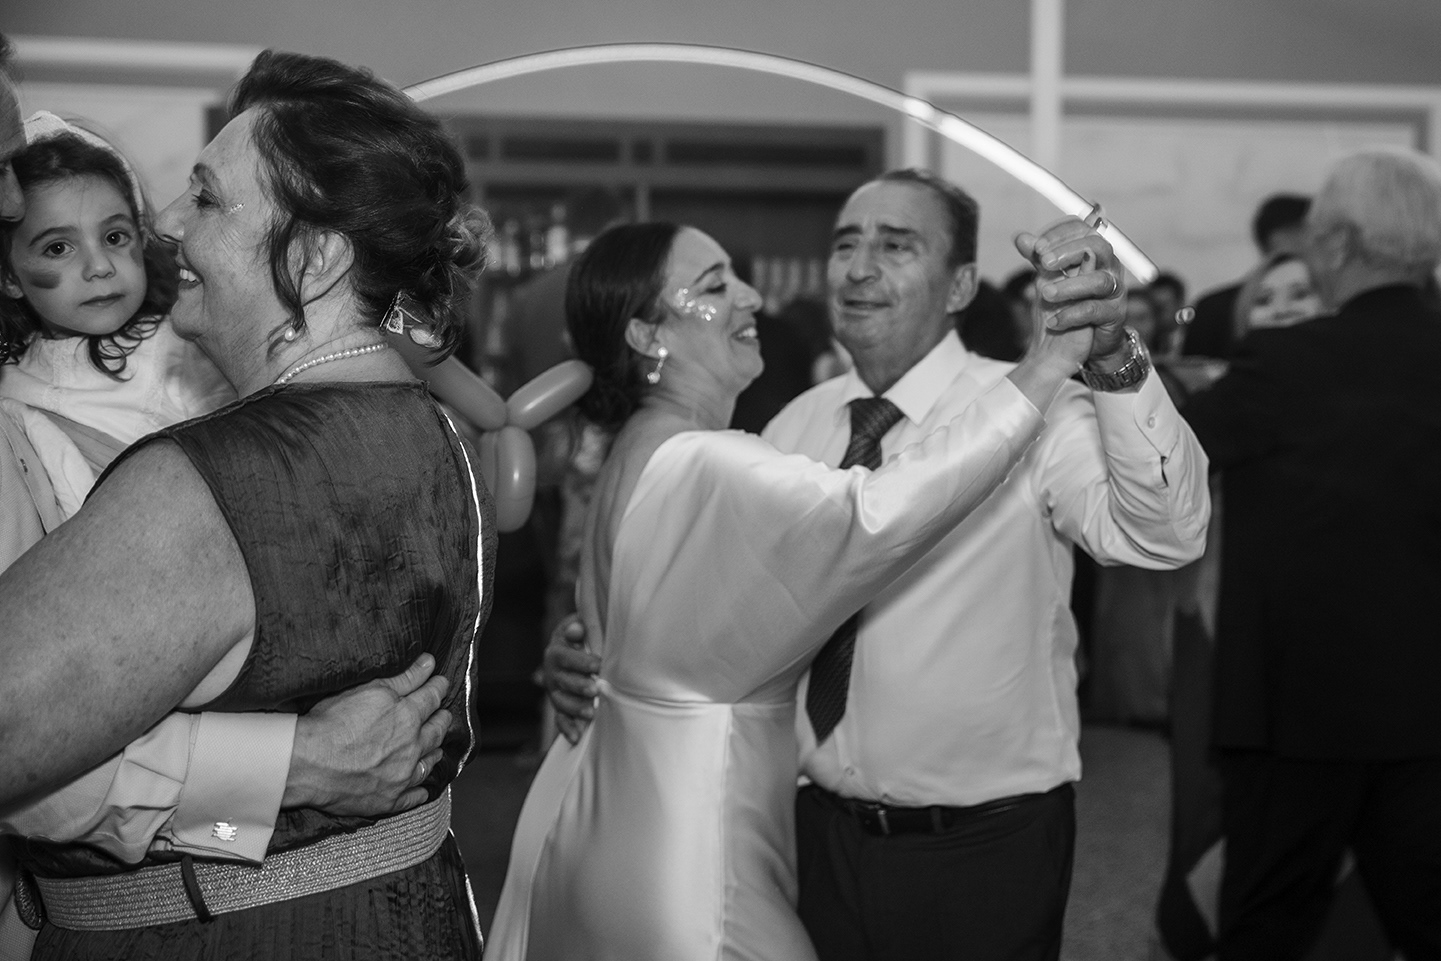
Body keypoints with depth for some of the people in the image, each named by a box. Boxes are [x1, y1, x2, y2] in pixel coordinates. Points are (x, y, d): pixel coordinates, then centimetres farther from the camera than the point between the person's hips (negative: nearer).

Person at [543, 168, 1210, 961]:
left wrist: (1113, 359, -44)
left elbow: (1166, 531, -29)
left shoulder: (1033, 410, -13)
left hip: (986, 847, -4)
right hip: (824, 832, 4)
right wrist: (597, 664, -9)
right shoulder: (796, 426, 2)